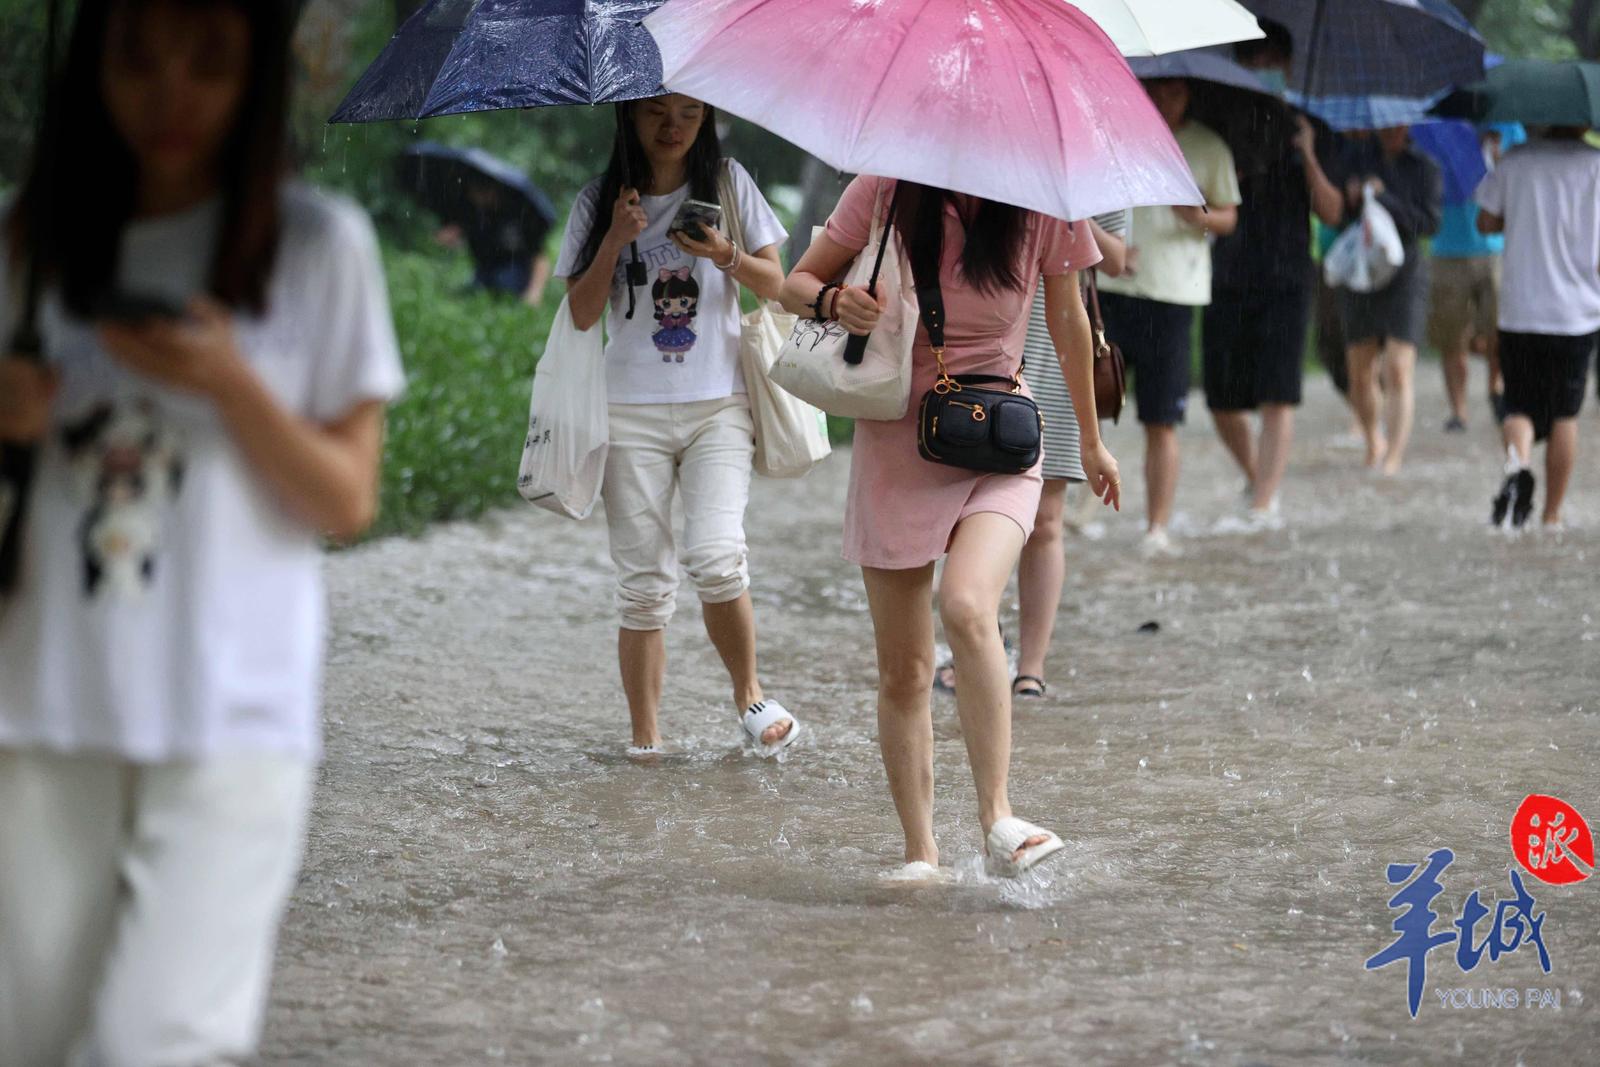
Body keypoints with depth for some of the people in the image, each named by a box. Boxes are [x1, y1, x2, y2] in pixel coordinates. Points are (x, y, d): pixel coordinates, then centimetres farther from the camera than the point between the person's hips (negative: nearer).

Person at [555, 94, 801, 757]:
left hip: (718, 404, -1)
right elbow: (581, 313, 1)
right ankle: (645, 737, 5)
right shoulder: (599, 202, 7)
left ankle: (749, 695, 2)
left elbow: (774, 287, 5)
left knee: (716, 557, -18)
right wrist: (615, 242, -13)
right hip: (631, 410, 1)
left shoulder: (728, 184, 7)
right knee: (644, 583, -2)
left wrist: (725, 256, -14)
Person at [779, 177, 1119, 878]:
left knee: (967, 607, -29)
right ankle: (921, 852, 12)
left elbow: (1069, 321, 10)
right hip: (896, 440, 2)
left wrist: (1090, 441, 21)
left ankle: (997, 818, -25)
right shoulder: (885, 193, -5)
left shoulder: (1041, 206, -5)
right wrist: (834, 302, -20)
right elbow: (796, 284, 5)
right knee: (903, 670, 2)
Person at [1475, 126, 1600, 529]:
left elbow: (1486, 222, 6)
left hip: (1520, 311, 1)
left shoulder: (1517, 160, 0)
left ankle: (1518, 459, -23)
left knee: (1520, 406, 9)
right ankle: (1552, 514, 13)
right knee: (1564, 415, 11)